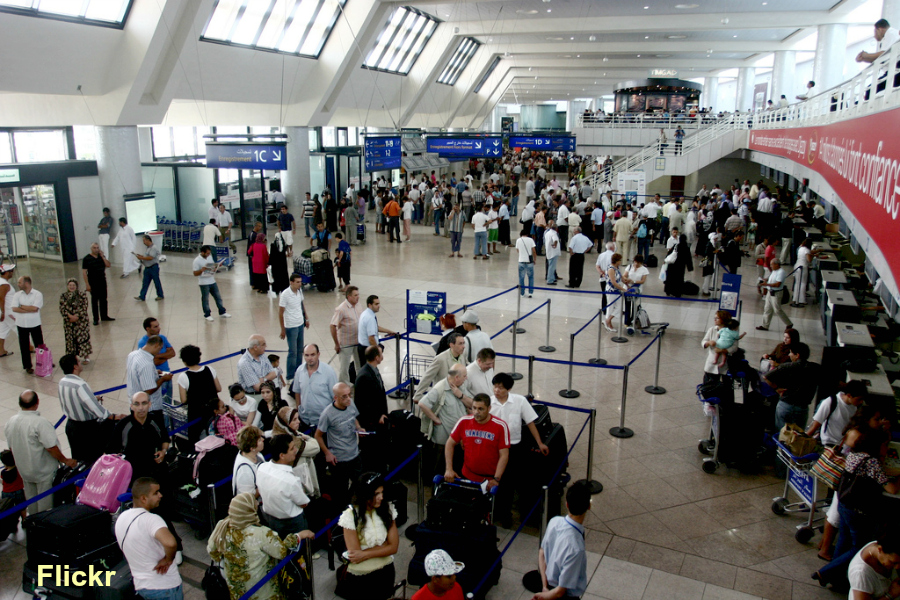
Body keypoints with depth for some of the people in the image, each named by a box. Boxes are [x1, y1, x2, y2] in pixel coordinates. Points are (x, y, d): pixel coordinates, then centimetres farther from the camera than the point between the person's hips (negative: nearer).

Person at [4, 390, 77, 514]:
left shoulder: (10, 421, -5)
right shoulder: (40, 422, -27)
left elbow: (11, 447, 7)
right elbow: (51, 447, -26)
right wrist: (65, 461, -12)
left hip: (24, 470, 7)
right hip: (44, 471, -7)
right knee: (45, 504, 7)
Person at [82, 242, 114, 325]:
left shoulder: (101, 256, 6)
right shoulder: (86, 258, -9)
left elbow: (108, 265, -2)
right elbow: (84, 272, -11)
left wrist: (103, 257, -11)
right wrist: (87, 284, -16)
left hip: (102, 281, 5)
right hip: (93, 283, -4)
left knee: (103, 299, 11)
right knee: (94, 300, 3)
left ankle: (104, 316, 23)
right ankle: (96, 319, 9)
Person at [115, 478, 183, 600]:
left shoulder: (121, 518, 4)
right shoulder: (151, 519, -24)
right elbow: (170, 543, -43)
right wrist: (168, 559, -22)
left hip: (141, 586, 8)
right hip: (165, 586, -8)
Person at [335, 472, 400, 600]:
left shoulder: (387, 509, -10)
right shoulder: (350, 515, -20)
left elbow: (394, 547, -10)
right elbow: (355, 555, -20)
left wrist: (365, 554, -20)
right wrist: (383, 546, -15)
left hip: (385, 572, 3)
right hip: (359, 576, -3)